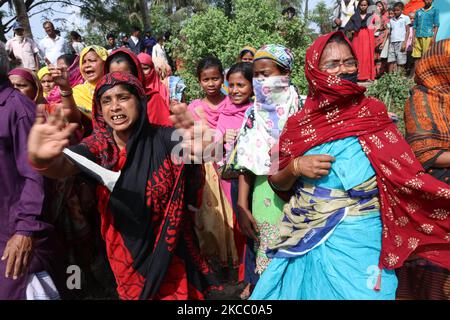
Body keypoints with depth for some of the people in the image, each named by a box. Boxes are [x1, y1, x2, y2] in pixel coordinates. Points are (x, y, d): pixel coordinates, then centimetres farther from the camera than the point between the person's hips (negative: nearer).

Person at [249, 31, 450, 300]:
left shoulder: (372, 112, -2)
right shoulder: (299, 123, 0)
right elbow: (278, 183, 5)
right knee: (305, 291, 14)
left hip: (359, 237, -1)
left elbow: (406, 174, -6)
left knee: (357, 292, 8)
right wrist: (296, 167, -14)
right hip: (305, 236, 2)